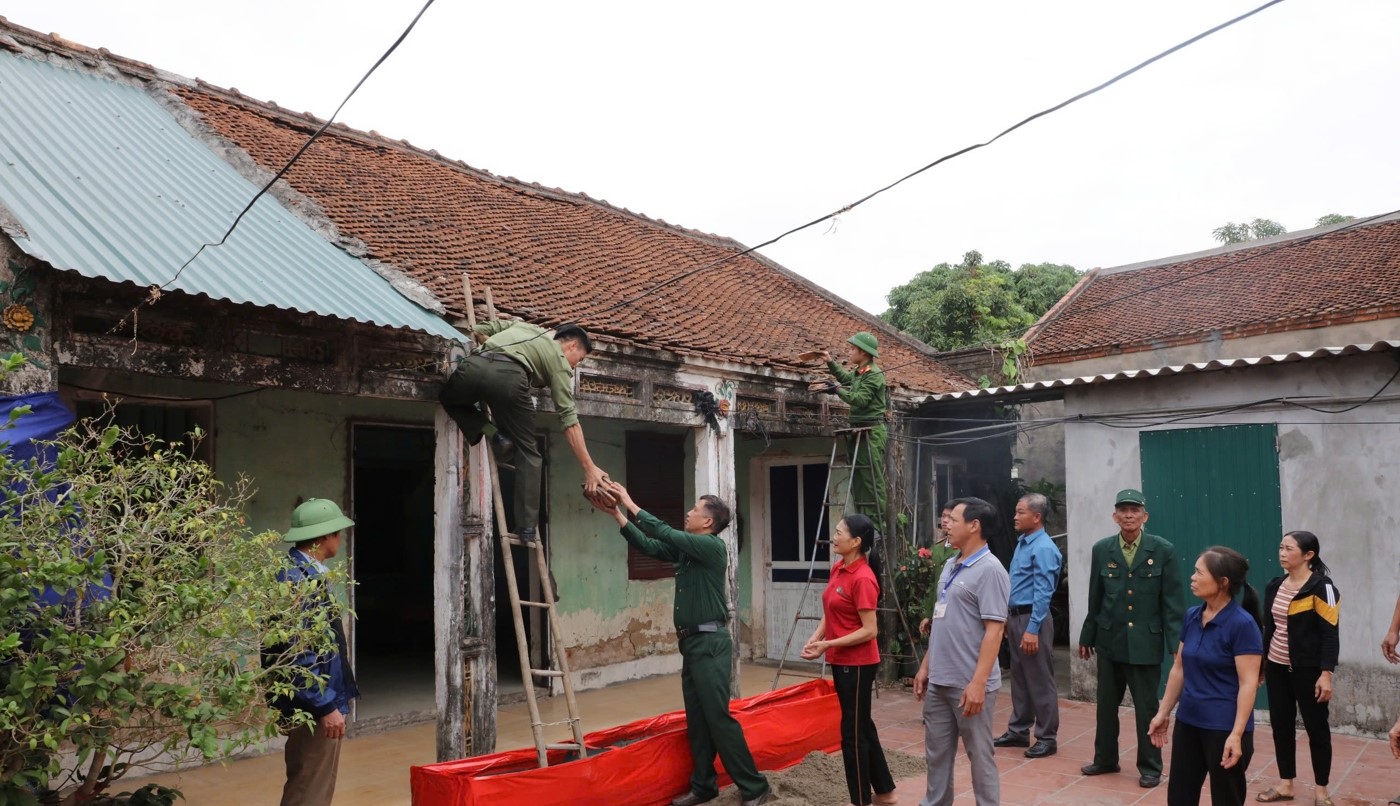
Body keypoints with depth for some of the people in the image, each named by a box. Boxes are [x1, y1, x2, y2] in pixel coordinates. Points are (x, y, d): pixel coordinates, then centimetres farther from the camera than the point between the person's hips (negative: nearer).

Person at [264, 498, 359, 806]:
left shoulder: (305, 573, 11)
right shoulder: (297, 579, -20)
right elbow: (298, 654, -24)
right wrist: (326, 706, -21)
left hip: (319, 701, 10)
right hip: (313, 706, -10)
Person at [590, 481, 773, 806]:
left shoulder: (713, 546, -12)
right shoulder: (687, 549, 14)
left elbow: (665, 533, -18)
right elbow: (649, 546, 13)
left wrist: (630, 503, -12)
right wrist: (618, 514, 5)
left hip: (710, 643, -9)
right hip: (693, 643, 9)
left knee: (718, 717, -8)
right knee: (697, 719, 11)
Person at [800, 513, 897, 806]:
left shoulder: (863, 578, -21)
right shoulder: (837, 569, 6)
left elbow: (869, 631, -20)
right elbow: (830, 613, 14)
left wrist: (828, 645, -22)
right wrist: (815, 638, -2)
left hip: (857, 664, -9)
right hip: (841, 661, 9)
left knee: (853, 732, 0)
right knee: (862, 726, 18)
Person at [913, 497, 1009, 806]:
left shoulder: (989, 570, -14)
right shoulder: (950, 566, 12)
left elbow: (994, 629, -19)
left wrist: (978, 682, -24)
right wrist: (926, 666, 16)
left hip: (968, 684, -8)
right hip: (939, 680, 8)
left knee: (980, 755, 5)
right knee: (936, 753, 16)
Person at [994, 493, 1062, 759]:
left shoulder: (1044, 549, -17)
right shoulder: (1022, 543, 11)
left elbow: (1043, 593, -21)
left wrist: (1033, 630, -23)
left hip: (1032, 619, -9)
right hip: (1016, 617, 9)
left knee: (1040, 681, 0)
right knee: (1019, 677, 16)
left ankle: (1046, 738, 10)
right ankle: (1018, 731, 26)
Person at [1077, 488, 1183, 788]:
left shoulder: (1163, 550, -6)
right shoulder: (1101, 550, 2)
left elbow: (1171, 601, -6)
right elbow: (1095, 598, 7)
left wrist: (1176, 643, -9)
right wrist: (1087, 636, 10)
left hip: (1146, 642, -3)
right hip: (1109, 640, 3)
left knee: (1146, 707, 7)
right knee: (1106, 704, 14)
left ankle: (1150, 767, 22)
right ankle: (1105, 759, 30)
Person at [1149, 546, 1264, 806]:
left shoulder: (1242, 624, -16)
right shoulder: (1191, 616, 4)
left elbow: (1248, 683, -18)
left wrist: (1237, 734, -22)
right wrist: (1163, 713, 12)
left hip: (1224, 728, -7)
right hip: (1188, 722, 7)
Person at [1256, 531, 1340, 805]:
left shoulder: (1321, 587, -12)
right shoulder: (1275, 586, 7)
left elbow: (1330, 634, -14)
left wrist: (1326, 674, -20)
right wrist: (1259, 663, 15)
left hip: (1307, 669, -6)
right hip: (1276, 667, 6)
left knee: (1316, 727, 6)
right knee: (1280, 725, 10)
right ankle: (1286, 784, 21)